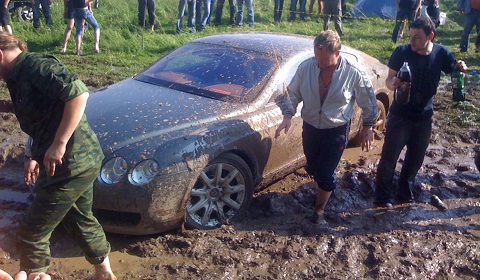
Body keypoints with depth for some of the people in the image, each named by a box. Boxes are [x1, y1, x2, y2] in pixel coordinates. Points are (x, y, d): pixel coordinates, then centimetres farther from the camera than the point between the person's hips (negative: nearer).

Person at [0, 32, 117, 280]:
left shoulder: (34, 65, -14)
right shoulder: (20, 78, 16)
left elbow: (78, 93, -28)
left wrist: (59, 144, -26)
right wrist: (35, 156, 12)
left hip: (72, 163, -11)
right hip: (83, 159, 11)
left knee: (31, 233, 2)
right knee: (79, 219, 26)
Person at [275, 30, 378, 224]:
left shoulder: (354, 73, -19)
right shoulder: (306, 67, -14)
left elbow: (368, 102, -4)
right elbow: (292, 93, -1)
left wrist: (367, 127, 4)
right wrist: (288, 115, -17)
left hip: (336, 132, -3)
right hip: (310, 128, 4)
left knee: (324, 175, 0)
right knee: (313, 168, 20)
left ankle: (319, 210, 27)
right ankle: (327, 186, 55)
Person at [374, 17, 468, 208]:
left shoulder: (441, 54, -7)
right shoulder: (402, 52, -14)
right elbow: (389, 78, -8)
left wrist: (460, 69, -23)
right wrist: (392, 83, -33)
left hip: (424, 117, 3)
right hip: (400, 115, -3)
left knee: (415, 159, 16)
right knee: (389, 158, 0)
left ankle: (404, 194, 37)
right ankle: (383, 197, 17)